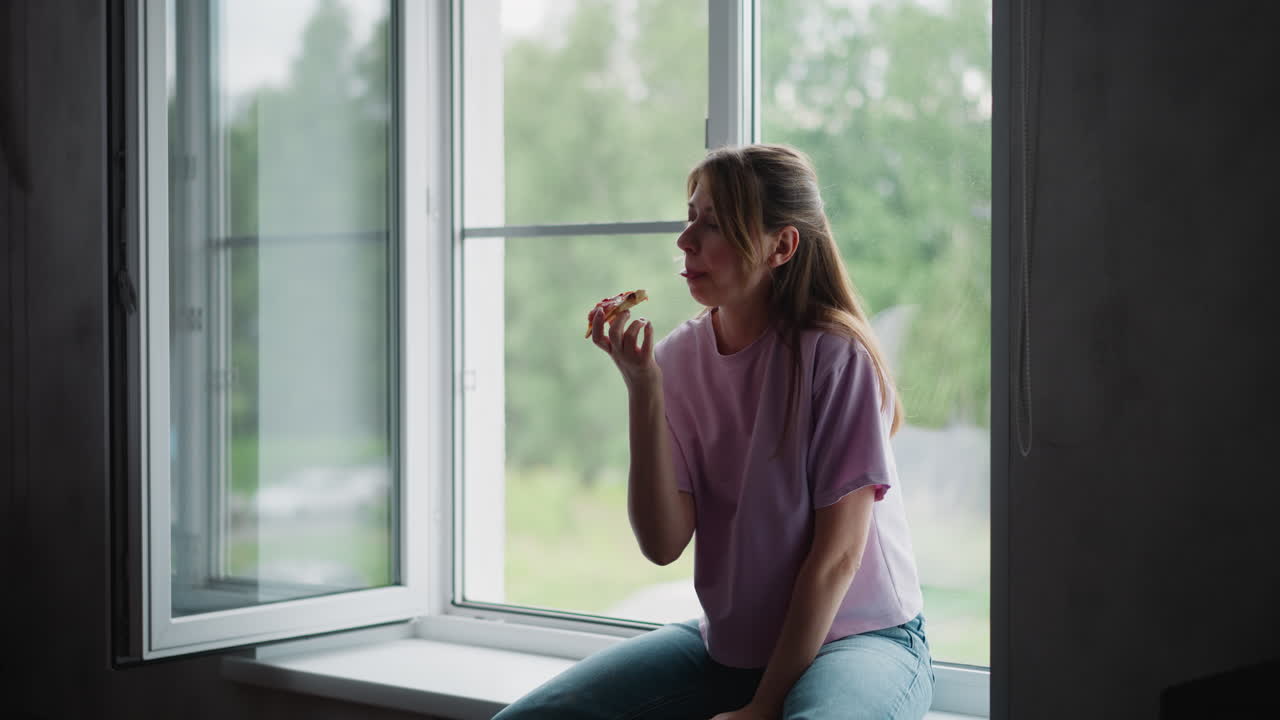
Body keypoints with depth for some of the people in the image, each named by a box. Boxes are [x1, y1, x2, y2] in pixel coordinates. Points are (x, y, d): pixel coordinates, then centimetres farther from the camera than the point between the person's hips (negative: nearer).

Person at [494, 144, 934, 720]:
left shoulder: (834, 358, -16)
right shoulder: (678, 358, -2)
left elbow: (837, 555, -14)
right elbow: (663, 544, -9)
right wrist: (643, 390, -18)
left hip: (858, 636, -4)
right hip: (727, 645, 5)